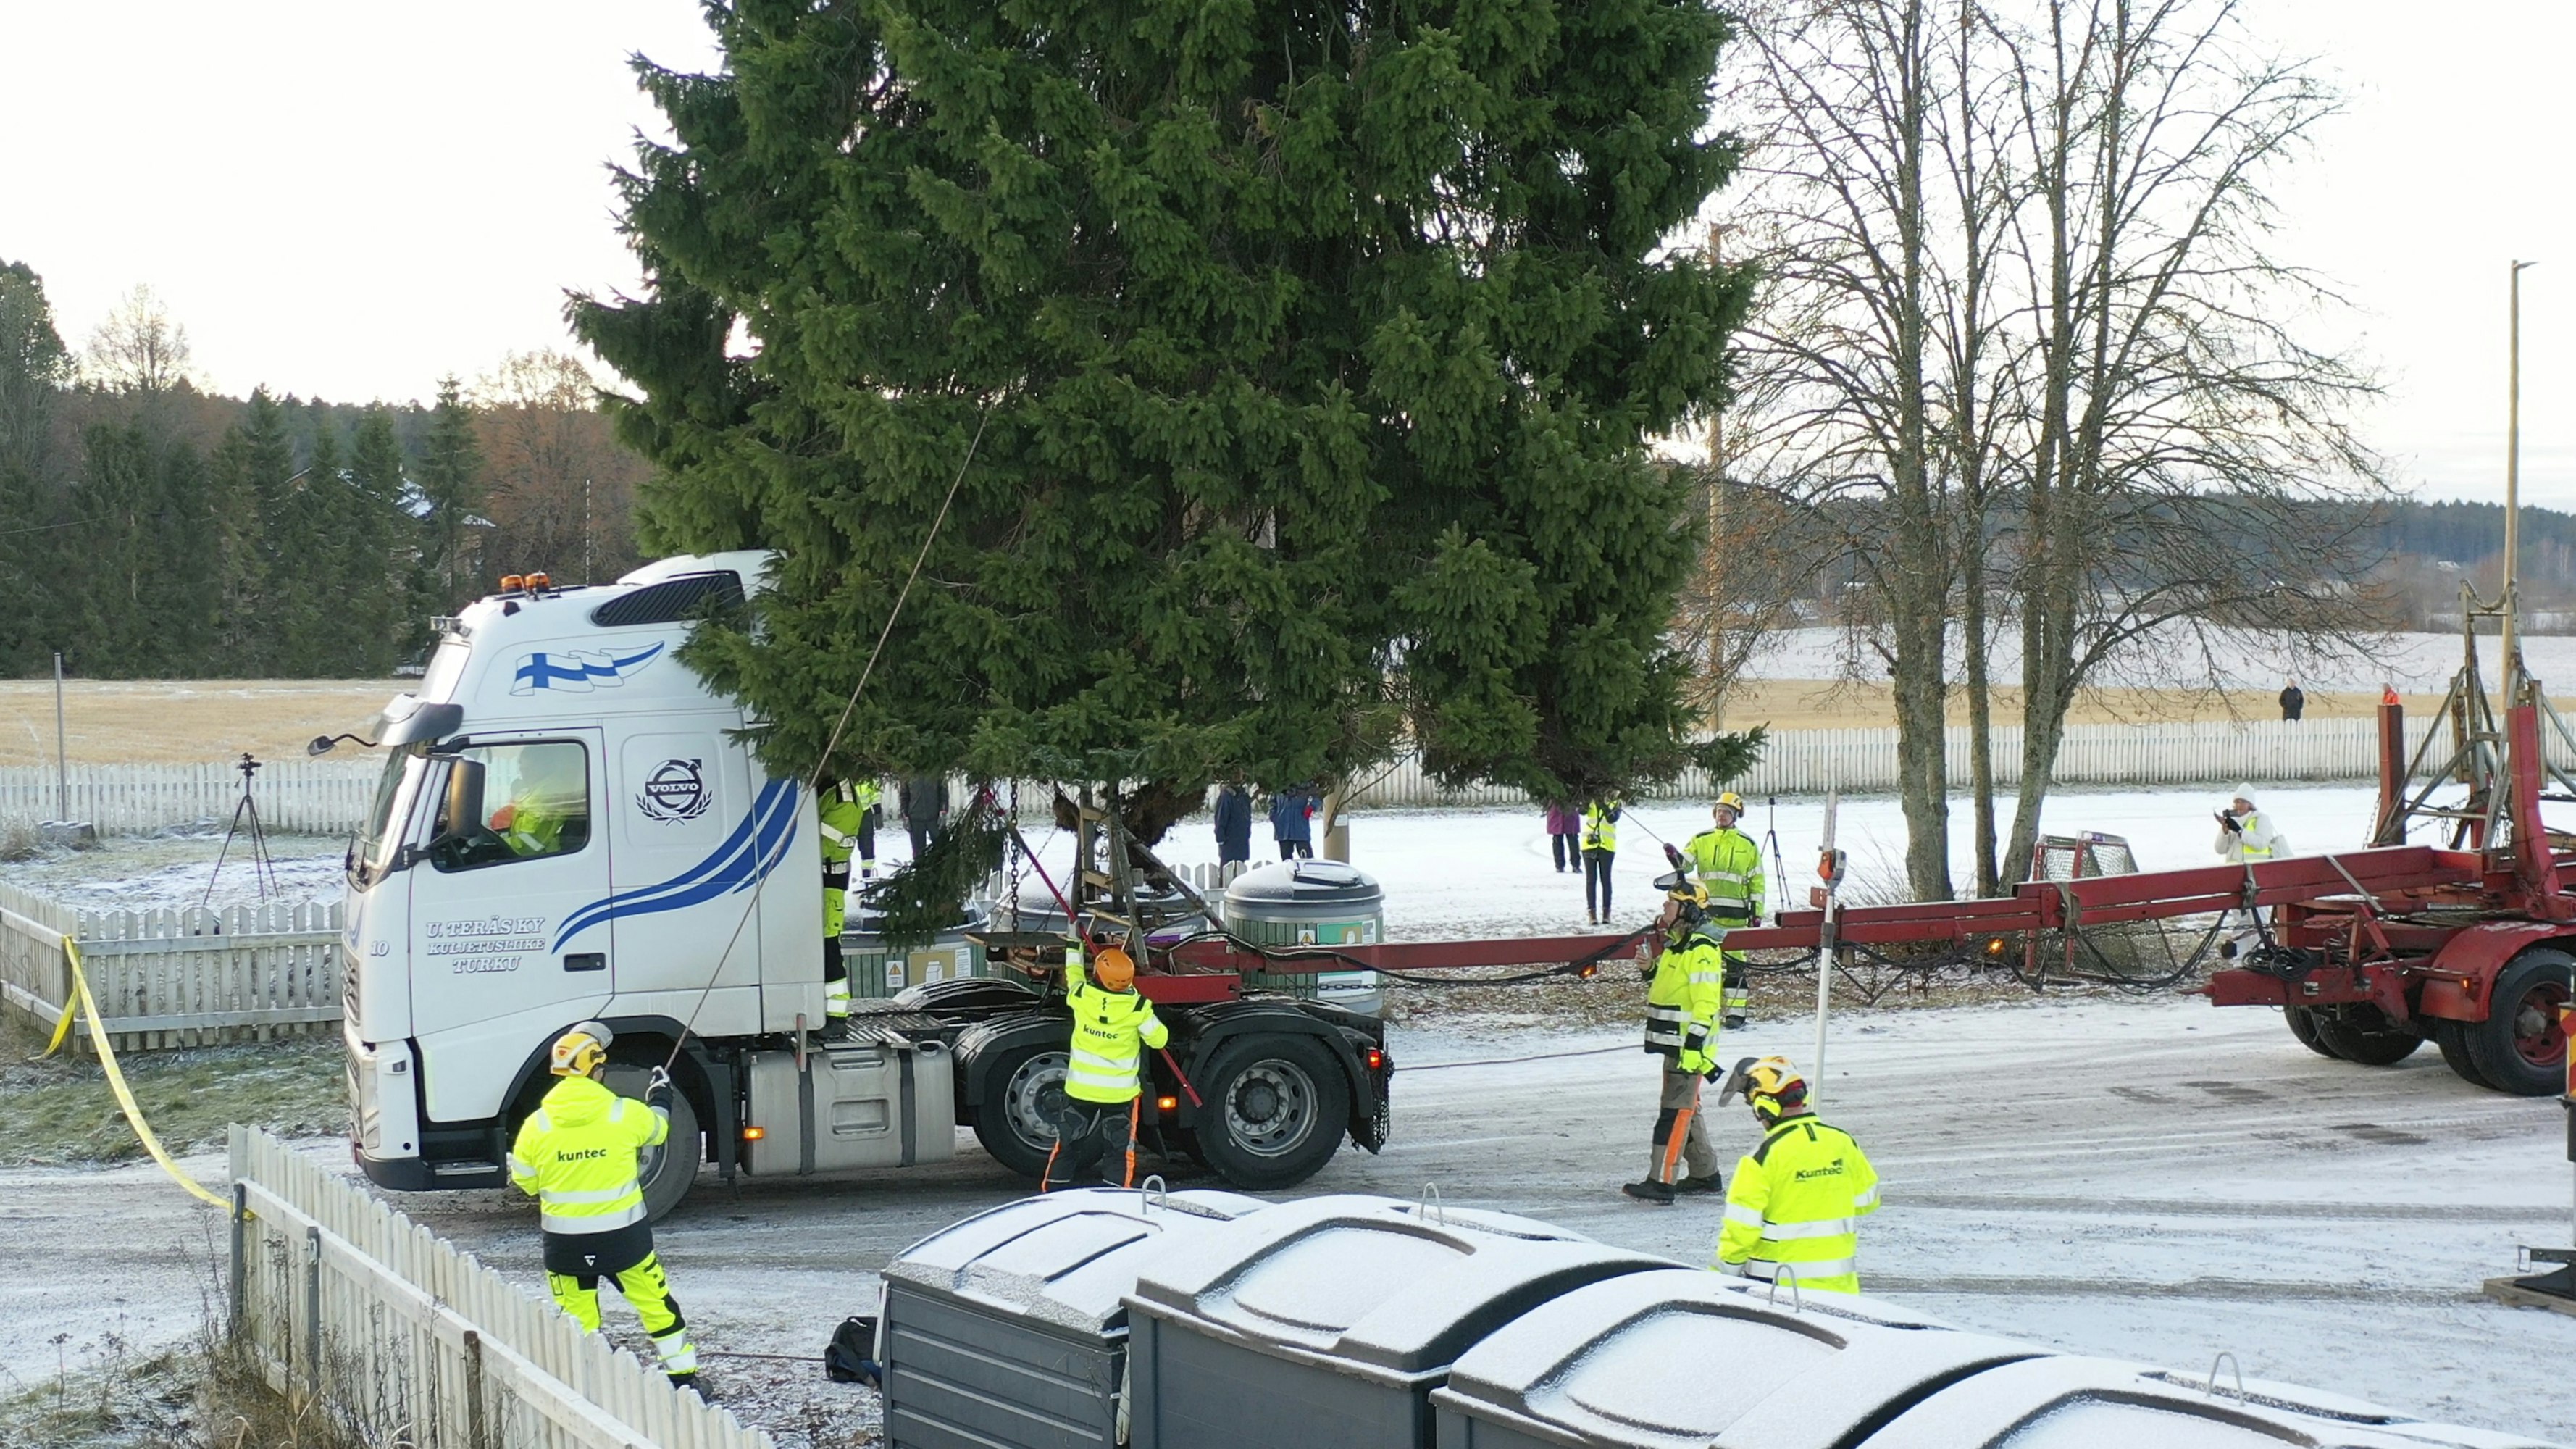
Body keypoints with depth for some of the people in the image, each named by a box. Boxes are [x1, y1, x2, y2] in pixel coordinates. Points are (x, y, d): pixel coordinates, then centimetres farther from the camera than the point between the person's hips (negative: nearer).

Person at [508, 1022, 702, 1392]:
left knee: (575, 1314, 11)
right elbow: (657, 1129, 11)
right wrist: (660, 1095, 31)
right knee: (656, 1302, 13)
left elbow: (524, 1181, 4)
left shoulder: (537, 1125, -7)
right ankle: (683, 1377, 20)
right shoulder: (626, 1114, -10)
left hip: (564, 1239, 1)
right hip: (624, 1233, 0)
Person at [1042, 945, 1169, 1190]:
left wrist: (1074, 949, 28)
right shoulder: (1137, 1007, -17)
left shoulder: (1081, 996, -12)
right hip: (1120, 1093, -2)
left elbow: (1073, 977, 12)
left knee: (1067, 1143, 17)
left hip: (1080, 1088, 2)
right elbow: (1158, 1039, -6)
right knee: (1119, 1148, 9)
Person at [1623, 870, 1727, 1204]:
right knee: (1686, 1108, 16)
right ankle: (1705, 1174, 26)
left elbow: (1706, 1002, -22)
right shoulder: (1675, 943, 15)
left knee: (1675, 1110, -11)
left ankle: (1660, 1181, -14)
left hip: (1689, 1043, -10)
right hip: (1674, 1041, 10)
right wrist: (1651, 966, 12)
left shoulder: (1701, 950, -17)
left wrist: (1694, 1045, -25)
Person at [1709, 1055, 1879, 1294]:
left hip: (1778, 1283, -5)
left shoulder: (1763, 1158, -16)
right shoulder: (1843, 1142, 1)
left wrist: (1721, 1273, -1)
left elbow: (1742, 1227, -13)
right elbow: (1866, 1202, 14)